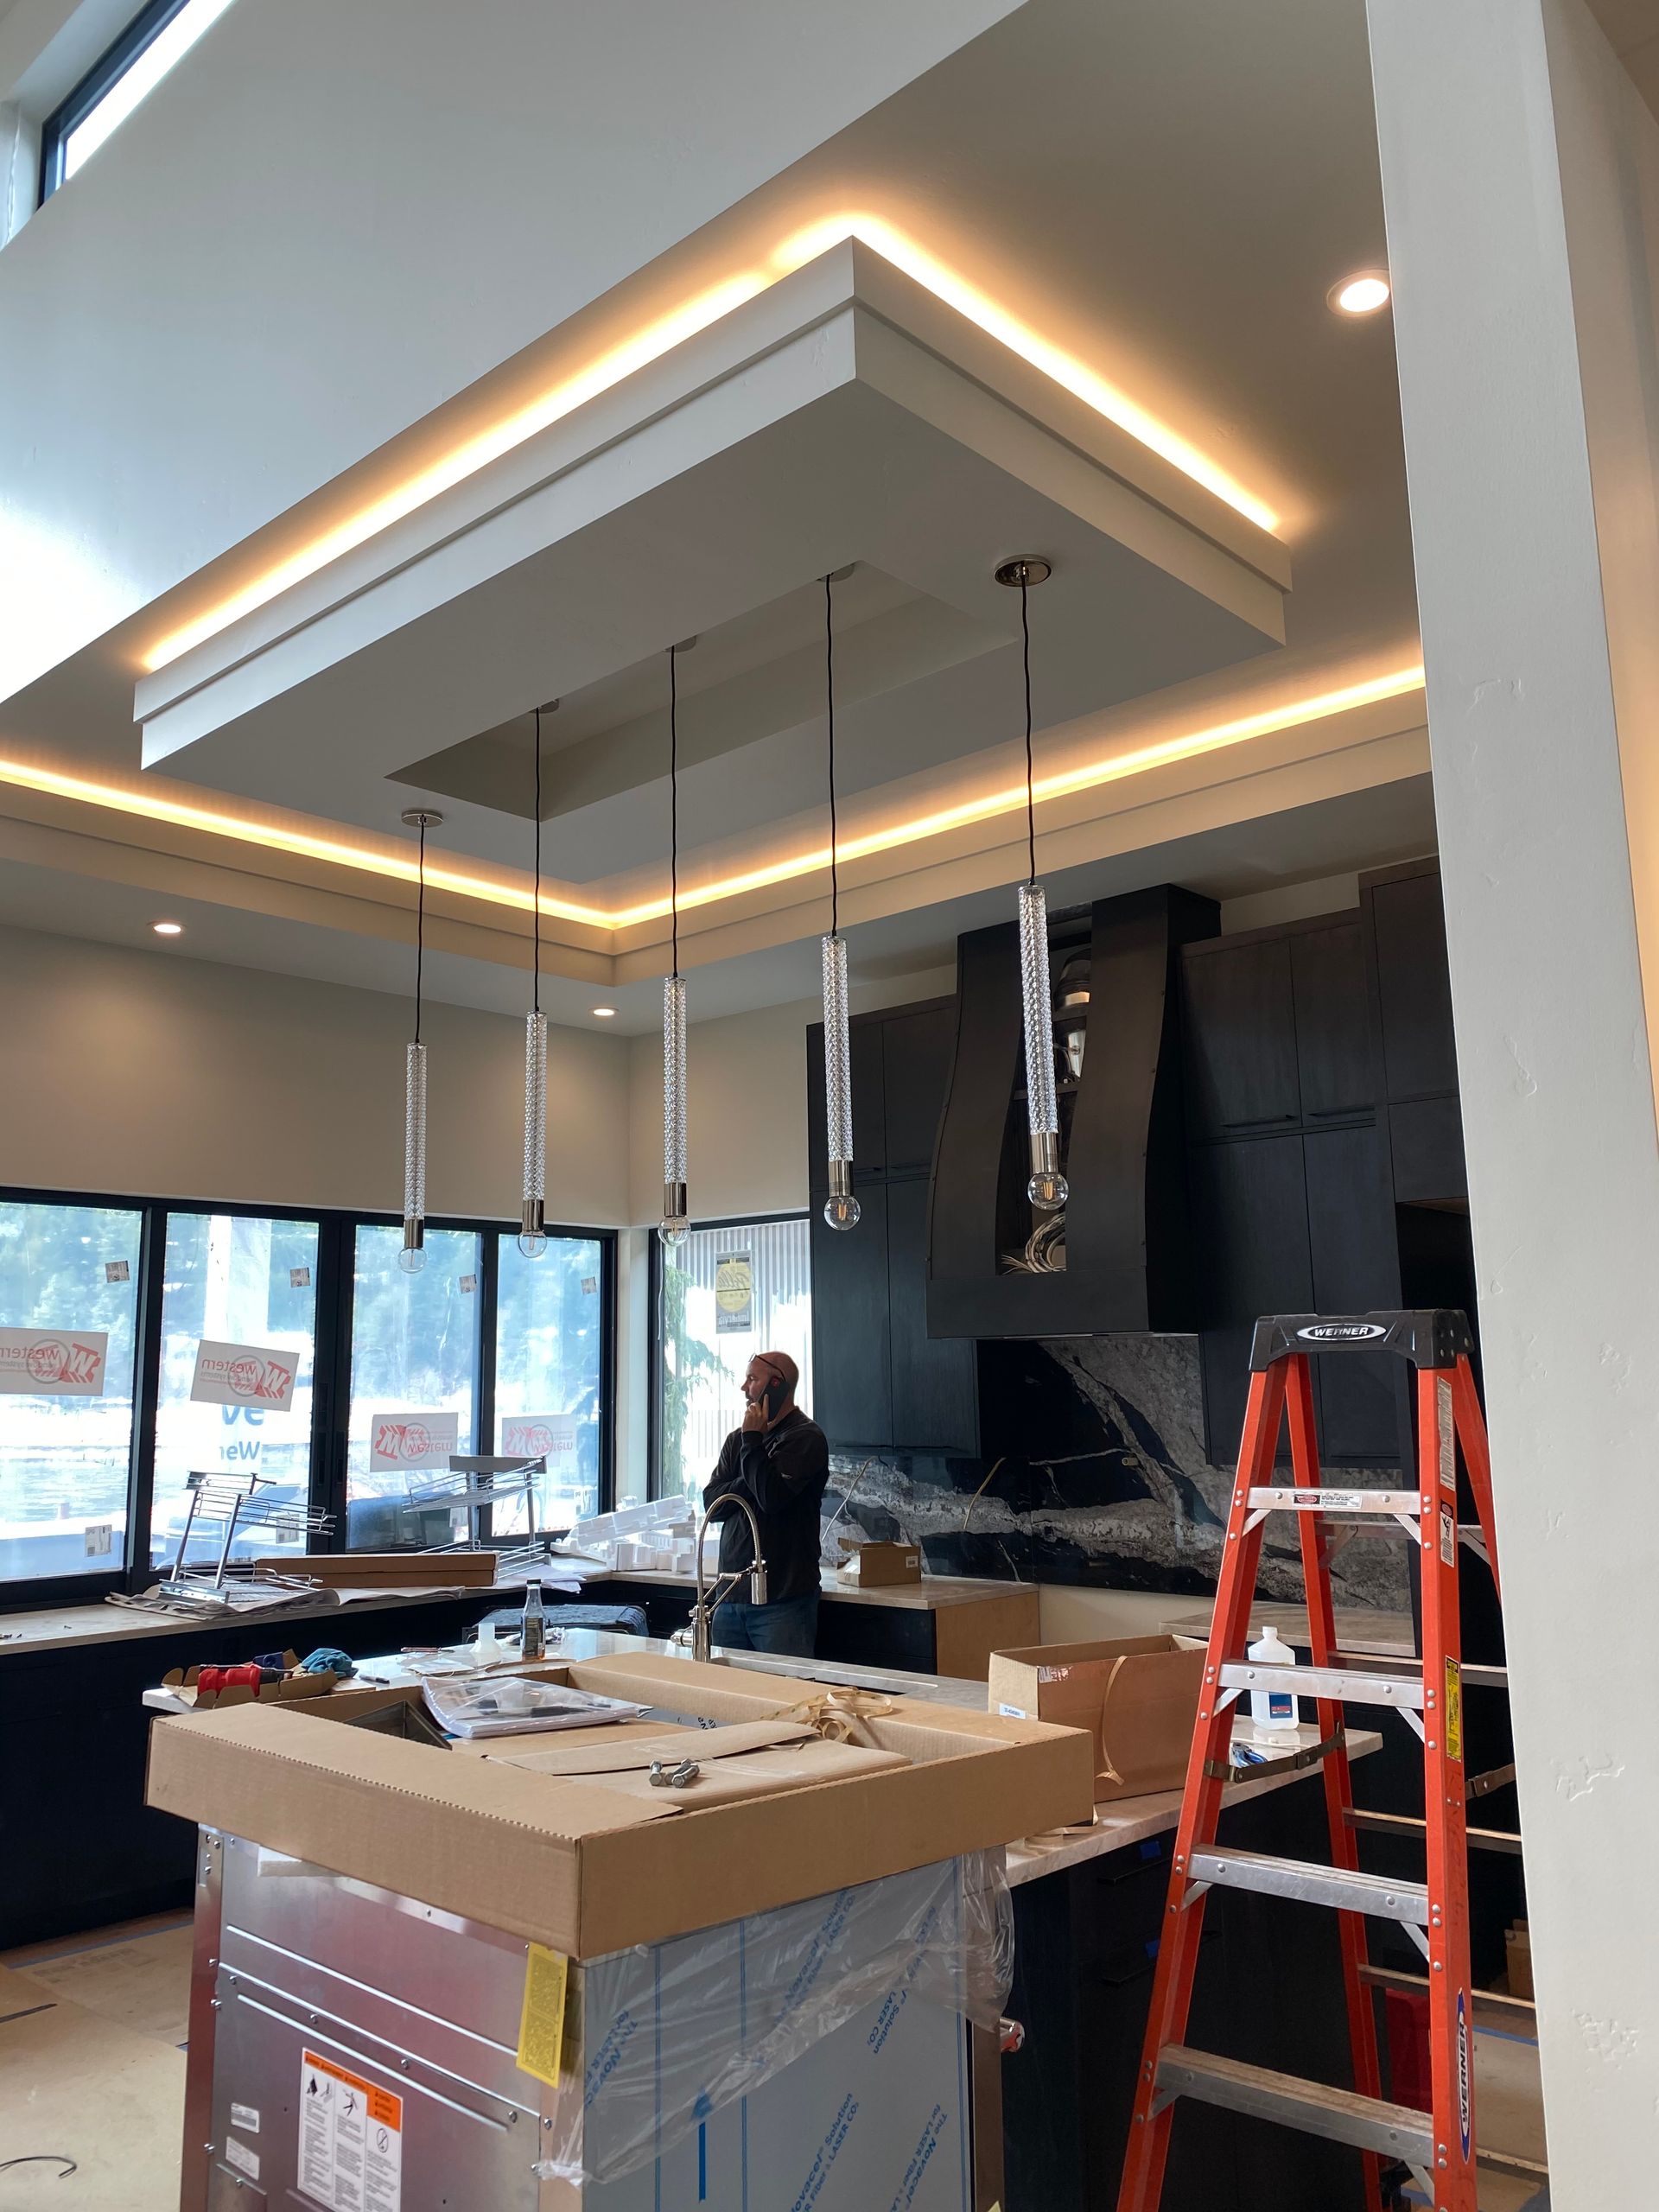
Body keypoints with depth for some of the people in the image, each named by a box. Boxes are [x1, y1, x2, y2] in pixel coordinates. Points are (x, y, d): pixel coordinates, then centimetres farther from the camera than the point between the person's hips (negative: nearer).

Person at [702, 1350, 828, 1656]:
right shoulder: (737, 1439, 15)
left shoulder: (806, 1437, -7)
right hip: (731, 1597, 7)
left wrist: (753, 1440, -10)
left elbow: (772, 1496, -20)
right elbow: (711, 1501, 5)